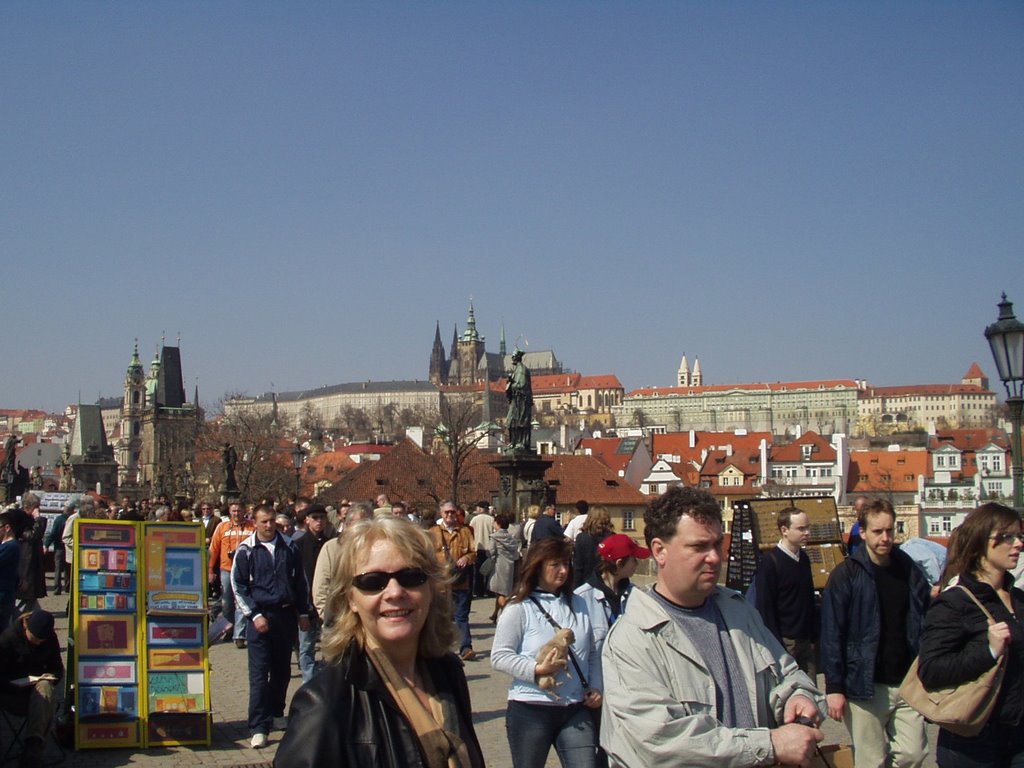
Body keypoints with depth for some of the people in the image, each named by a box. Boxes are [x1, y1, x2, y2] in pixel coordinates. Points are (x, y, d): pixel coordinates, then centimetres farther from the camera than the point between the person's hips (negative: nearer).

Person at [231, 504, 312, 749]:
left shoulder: (289, 547, 6)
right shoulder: (246, 550, -2)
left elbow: (300, 581, 13)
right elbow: (238, 586, -1)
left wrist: (303, 613, 11)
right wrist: (254, 615, -9)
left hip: (286, 615, 3)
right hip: (260, 616, -3)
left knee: (282, 669, 13)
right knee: (259, 672, -5)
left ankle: (275, 713, 29)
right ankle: (259, 727, -4)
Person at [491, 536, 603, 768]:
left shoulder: (578, 604, 12)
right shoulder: (519, 608, -4)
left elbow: (592, 653, 18)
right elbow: (499, 656, -10)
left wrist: (595, 687, 4)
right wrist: (536, 669, -19)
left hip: (576, 710, 4)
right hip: (530, 710, -3)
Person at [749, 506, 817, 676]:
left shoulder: (803, 558, 10)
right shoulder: (770, 561, -12)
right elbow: (765, 608, -14)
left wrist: (812, 637, 15)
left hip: (805, 641, 7)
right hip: (785, 642, -7)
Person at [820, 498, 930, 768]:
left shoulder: (910, 571, 6)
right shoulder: (846, 574, -6)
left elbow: (925, 626, 10)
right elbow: (831, 636, -8)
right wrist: (834, 688, -11)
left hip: (907, 684, 4)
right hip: (866, 686, -4)